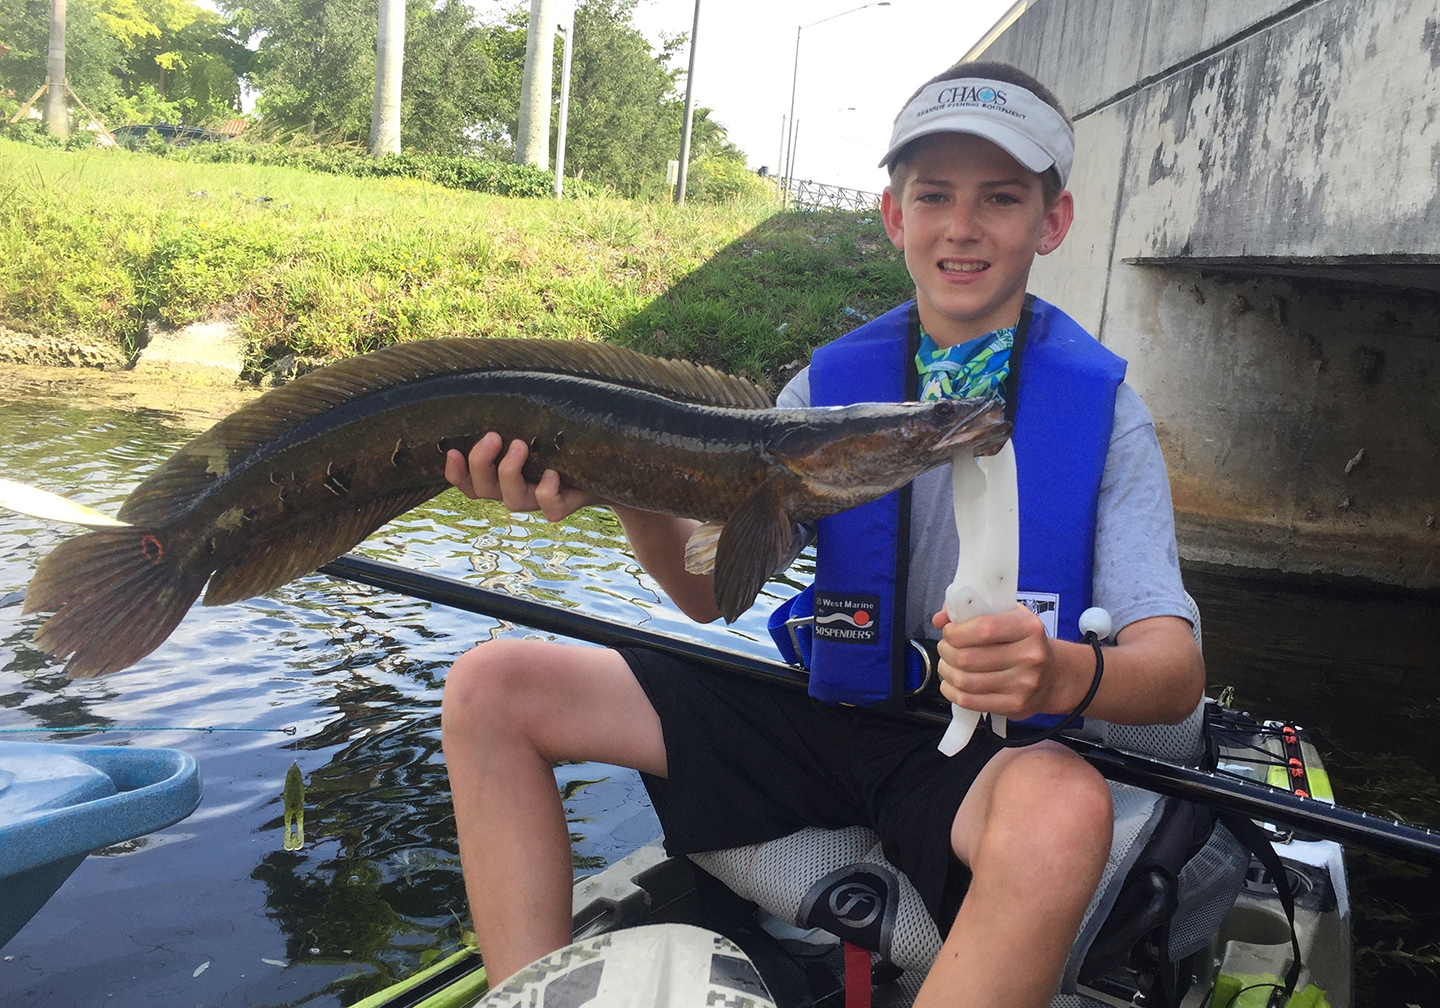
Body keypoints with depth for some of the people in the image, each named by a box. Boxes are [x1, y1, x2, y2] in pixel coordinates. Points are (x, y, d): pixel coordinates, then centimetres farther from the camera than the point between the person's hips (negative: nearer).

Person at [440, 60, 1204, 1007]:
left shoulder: (1100, 407, -5)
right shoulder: (830, 384, 3)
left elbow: (1175, 670, -14)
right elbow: (712, 589, -1)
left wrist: (1061, 673, -38)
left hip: (989, 748, -3)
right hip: (823, 710, 4)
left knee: (1064, 811, -41)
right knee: (491, 685, -6)